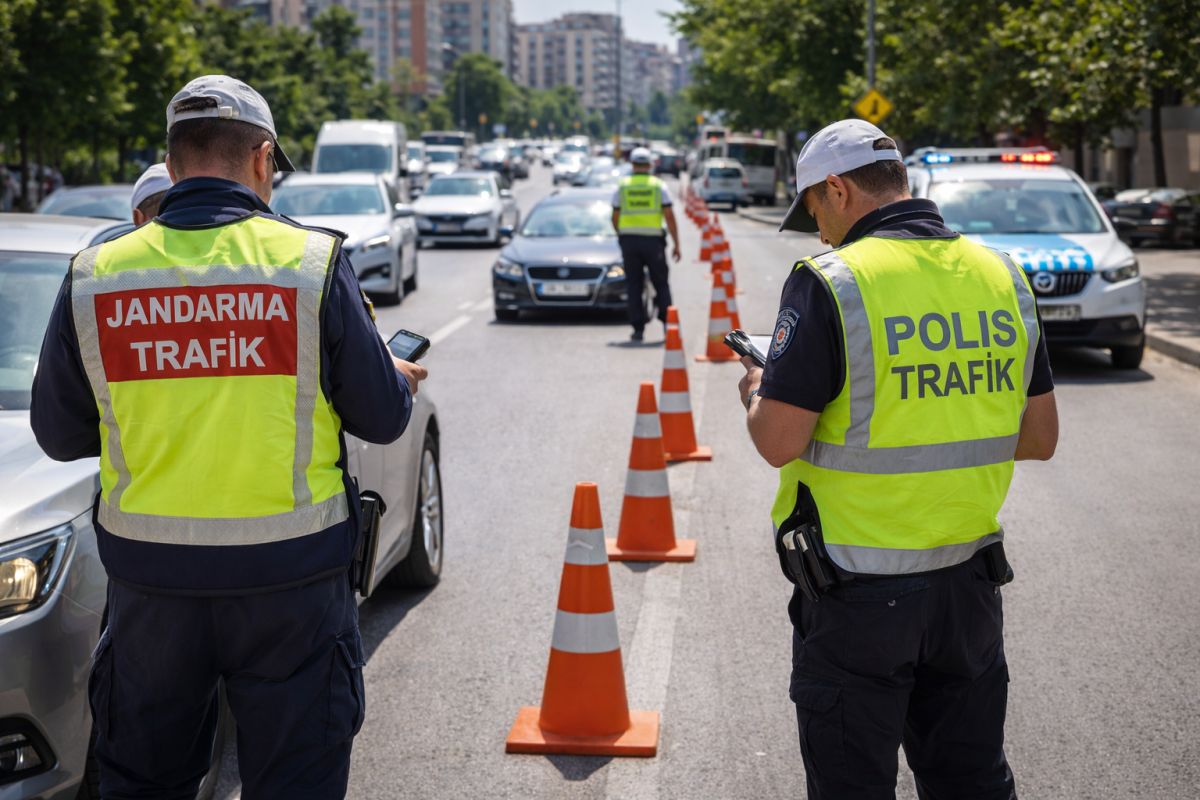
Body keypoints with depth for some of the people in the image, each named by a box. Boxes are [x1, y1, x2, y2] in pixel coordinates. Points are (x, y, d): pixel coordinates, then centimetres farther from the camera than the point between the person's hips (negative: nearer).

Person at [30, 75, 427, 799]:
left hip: (149, 575, 3)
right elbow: (382, 417, -3)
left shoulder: (95, 274, -1)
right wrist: (401, 378, 19)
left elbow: (57, 435, 7)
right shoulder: (313, 259, -8)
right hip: (290, 574, -2)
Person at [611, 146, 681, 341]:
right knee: (660, 283, 10)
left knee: (634, 285, 6)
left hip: (629, 239, 1)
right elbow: (669, 216, -4)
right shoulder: (659, 185, 1)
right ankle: (667, 321, 0)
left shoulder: (622, 186, 4)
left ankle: (638, 328, 3)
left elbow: (615, 217, 8)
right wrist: (676, 244, 0)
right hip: (653, 240, -1)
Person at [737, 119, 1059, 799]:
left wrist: (759, 393, 3)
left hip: (861, 594, -5)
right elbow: (1040, 438, 8)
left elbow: (779, 442, -18)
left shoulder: (831, 283, -15)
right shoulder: (1003, 276, 3)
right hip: (970, 581, 6)